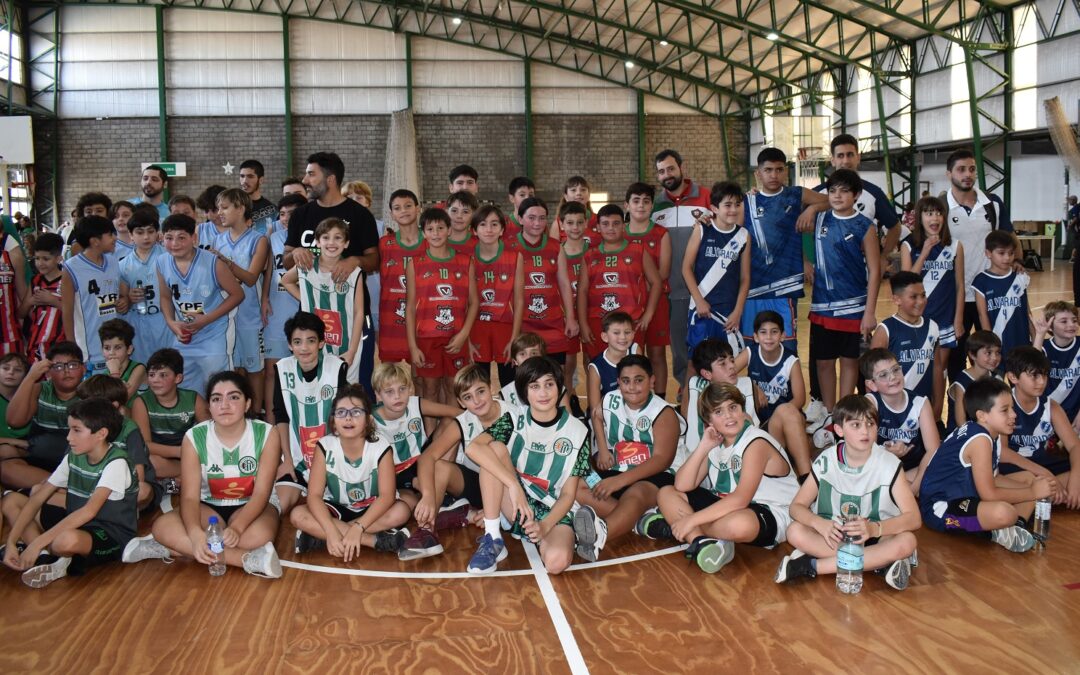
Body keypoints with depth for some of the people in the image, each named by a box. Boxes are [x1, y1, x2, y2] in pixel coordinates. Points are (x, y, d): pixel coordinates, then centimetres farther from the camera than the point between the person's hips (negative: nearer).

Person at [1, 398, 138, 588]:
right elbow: (37, 499, 2)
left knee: (67, 539, -41)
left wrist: (37, 542, -32)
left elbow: (89, 510, -30)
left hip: (112, 538, -8)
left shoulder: (116, 463, -20)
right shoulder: (73, 457, 3)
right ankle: (46, 557, -15)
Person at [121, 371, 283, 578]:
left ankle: (174, 548, -25)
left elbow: (261, 493, -19)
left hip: (251, 507, -2)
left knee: (259, 534, -39)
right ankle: (249, 559, -34)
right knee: (162, 526, -29)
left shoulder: (265, 434, -15)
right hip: (211, 507, 2)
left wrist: (236, 528, -38)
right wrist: (195, 533, -39)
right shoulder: (194, 437, -12)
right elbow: (190, 496, -17)